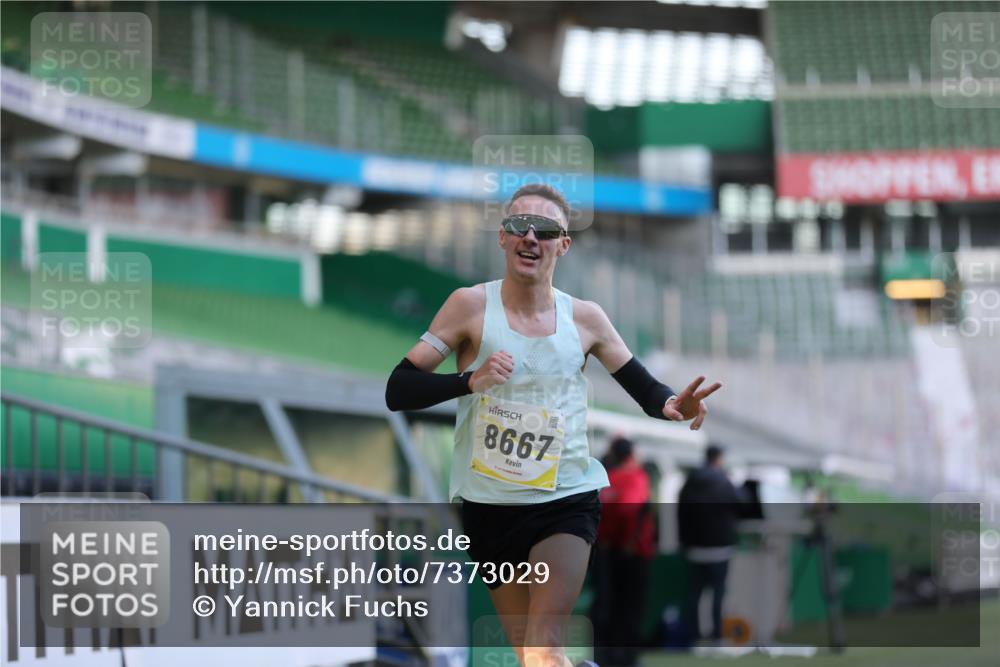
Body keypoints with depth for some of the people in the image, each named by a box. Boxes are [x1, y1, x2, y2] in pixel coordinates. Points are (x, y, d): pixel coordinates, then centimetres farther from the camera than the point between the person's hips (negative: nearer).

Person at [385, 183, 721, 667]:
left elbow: (643, 386, 9)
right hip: (489, 506, 1)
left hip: (567, 501, -1)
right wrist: (471, 380, -25)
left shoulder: (584, 318, 1)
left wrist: (670, 405, -15)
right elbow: (397, 391, -8)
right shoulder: (472, 306, -5)